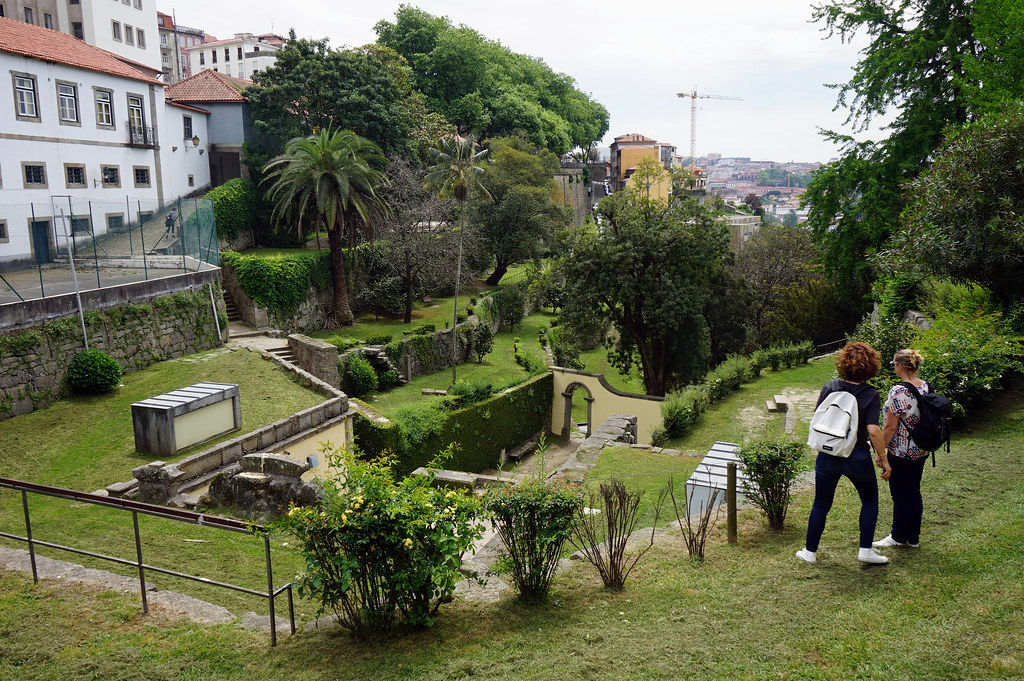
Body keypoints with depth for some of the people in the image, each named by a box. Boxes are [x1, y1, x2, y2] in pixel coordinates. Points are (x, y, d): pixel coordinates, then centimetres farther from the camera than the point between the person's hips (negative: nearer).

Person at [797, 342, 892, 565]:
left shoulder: (829, 388, -3)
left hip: (827, 455, 2)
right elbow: (873, 431, -17)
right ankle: (865, 550, 20)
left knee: (821, 504, 14)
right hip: (857, 458, -2)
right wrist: (883, 459, -8)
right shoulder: (871, 395, -10)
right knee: (870, 499, 22)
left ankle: (810, 551, 22)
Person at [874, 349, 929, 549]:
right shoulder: (926, 387, 2)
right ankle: (914, 538, 26)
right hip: (921, 450, 8)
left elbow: (890, 427, -20)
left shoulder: (898, 392, -22)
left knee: (900, 495, 5)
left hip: (900, 452, -8)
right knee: (914, 492, 16)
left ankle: (899, 537, 19)